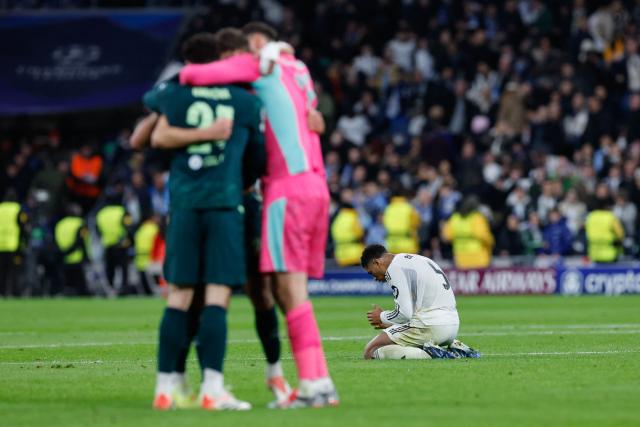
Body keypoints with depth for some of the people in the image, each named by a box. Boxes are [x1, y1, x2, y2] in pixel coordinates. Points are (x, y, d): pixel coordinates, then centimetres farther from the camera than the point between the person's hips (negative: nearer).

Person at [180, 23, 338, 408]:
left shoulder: (261, 65, 2)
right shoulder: (299, 72, 25)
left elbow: (196, 75, -7)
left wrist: (183, 77, 14)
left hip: (289, 188, -8)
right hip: (317, 188, 8)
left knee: (292, 289, -9)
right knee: (293, 292, 9)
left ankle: (313, 383, -15)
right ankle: (321, 383, 5)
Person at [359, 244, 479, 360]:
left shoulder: (395, 268, -6)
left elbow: (404, 313, -12)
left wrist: (382, 317, 7)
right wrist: (390, 323, 25)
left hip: (429, 326, -9)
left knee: (370, 351, -9)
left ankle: (428, 354, -21)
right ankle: (455, 348, 10)